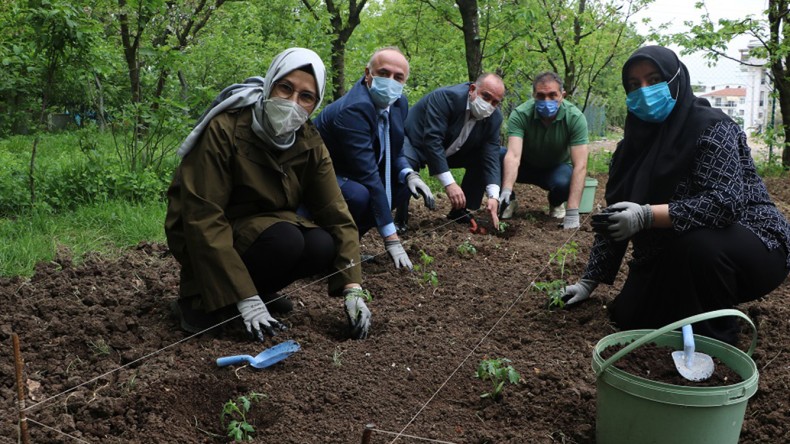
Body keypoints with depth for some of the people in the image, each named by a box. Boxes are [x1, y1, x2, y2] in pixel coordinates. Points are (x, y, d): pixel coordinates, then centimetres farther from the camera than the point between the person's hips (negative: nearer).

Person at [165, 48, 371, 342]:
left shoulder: (309, 143, -8)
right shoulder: (224, 129, -24)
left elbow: (336, 214, -8)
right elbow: (202, 218, -27)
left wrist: (353, 289, -18)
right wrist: (245, 299, -31)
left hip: (264, 229, 5)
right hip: (206, 240, -5)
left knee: (322, 246, -23)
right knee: (285, 239, -32)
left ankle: (261, 289, 4)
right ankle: (199, 302, -10)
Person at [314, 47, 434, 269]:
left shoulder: (399, 103, -3)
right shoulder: (353, 109, -30)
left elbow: (394, 149, 14)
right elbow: (368, 175, -33)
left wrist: (409, 174, -11)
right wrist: (391, 239, -33)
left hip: (350, 175, 9)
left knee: (404, 184, 0)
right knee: (359, 195, -35)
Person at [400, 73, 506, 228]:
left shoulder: (495, 117, -12)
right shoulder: (445, 97, -30)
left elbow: (491, 156, -16)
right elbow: (432, 140, -36)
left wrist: (493, 196, -30)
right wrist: (449, 184, -41)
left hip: (451, 150, 6)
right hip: (416, 142, -6)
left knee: (486, 157, -11)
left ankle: (463, 212, 2)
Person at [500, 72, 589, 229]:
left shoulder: (575, 118, -25)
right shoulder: (520, 114, -26)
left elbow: (580, 166, -30)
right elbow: (513, 156, -37)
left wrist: (572, 213, -38)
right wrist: (506, 191, -55)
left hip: (557, 167, 0)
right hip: (526, 165, 0)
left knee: (563, 183, -36)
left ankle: (555, 204, 2)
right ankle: (508, 201, -1)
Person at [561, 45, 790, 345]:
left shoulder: (710, 127, -19)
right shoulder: (634, 143, 1)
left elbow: (726, 202, -33)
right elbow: (614, 219, 4)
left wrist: (647, 215, -38)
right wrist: (589, 281, 2)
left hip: (751, 247, -6)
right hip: (671, 260, 7)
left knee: (697, 243, -37)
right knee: (629, 317, -3)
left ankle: (718, 339, -12)